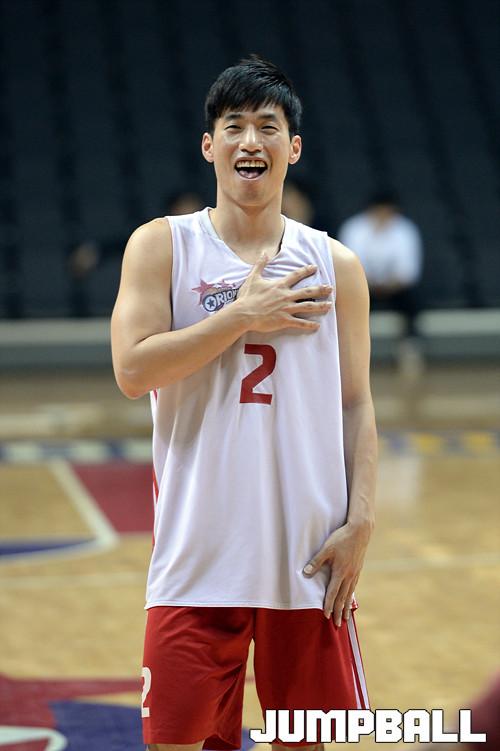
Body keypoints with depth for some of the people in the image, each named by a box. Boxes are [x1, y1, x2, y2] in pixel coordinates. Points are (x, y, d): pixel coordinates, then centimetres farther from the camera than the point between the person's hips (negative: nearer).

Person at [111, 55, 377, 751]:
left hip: (309, 556, 2)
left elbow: (356, 406, 7)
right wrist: (244, 315, -13)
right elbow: (132, 371, -11)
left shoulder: (336, 266, 7)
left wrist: (360, 522, -3)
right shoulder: (162, 246, 1)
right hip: (198, 555, -2)